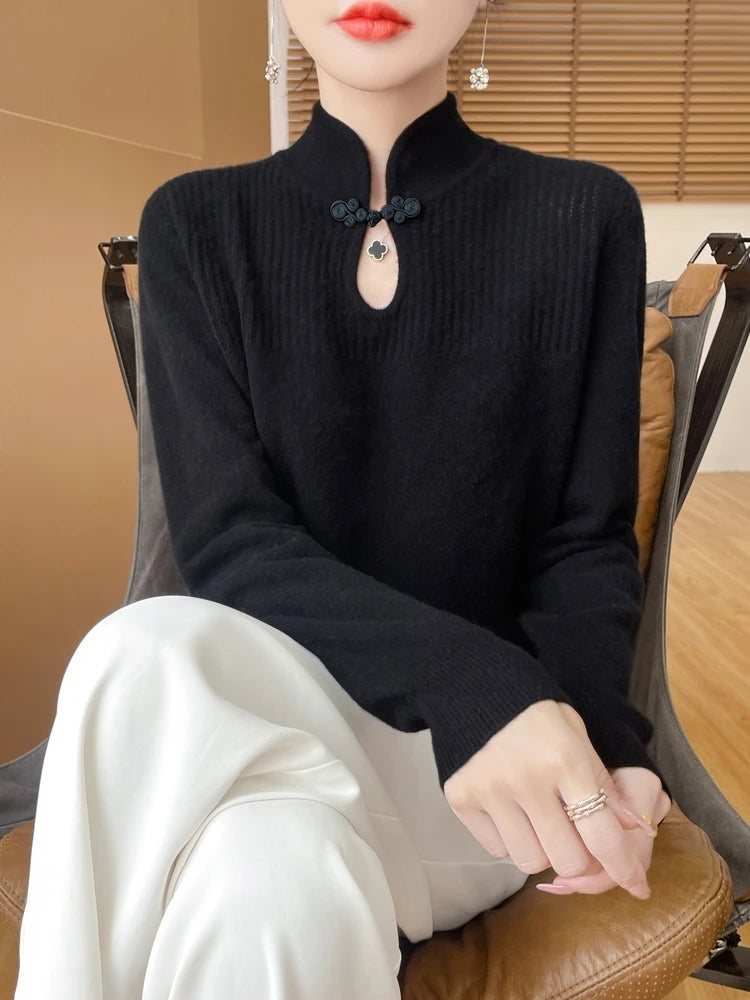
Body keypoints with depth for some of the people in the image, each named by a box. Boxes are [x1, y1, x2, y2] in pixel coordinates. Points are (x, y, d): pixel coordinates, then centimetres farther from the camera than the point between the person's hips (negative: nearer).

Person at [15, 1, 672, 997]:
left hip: (485, 764, 0)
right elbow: (226, 537, -8)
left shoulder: (584, 216, 2)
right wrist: (472, 682, -24)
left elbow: (586, 541, 0)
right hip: (270, 697, 1)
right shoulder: (198, 225, 3)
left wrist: (591, 734, -21)